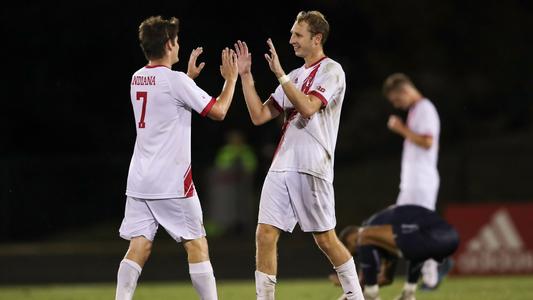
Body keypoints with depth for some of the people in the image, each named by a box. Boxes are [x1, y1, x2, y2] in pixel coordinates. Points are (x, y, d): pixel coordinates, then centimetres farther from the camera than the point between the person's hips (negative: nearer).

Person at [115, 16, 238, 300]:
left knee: (139, 247, 2)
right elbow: (218, 111, -8)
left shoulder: (138, 79, 11)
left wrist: (189, 76, 34)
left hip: (139, 180, 7)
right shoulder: (175, 80, -12)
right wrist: (231, 79, 5)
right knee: (196, 244, 2)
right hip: (172, 181, -7)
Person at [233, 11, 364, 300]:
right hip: (281, 166, 7)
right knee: (265, 236, -3)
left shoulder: (331, 70, -3)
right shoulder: (295, 76, 20)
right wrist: (245, 76, 9)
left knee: (326, 240, -1)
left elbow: (307, 108, -19)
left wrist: (279, 74, -18)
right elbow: (259, 115, 15)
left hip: (311, 168, -7)